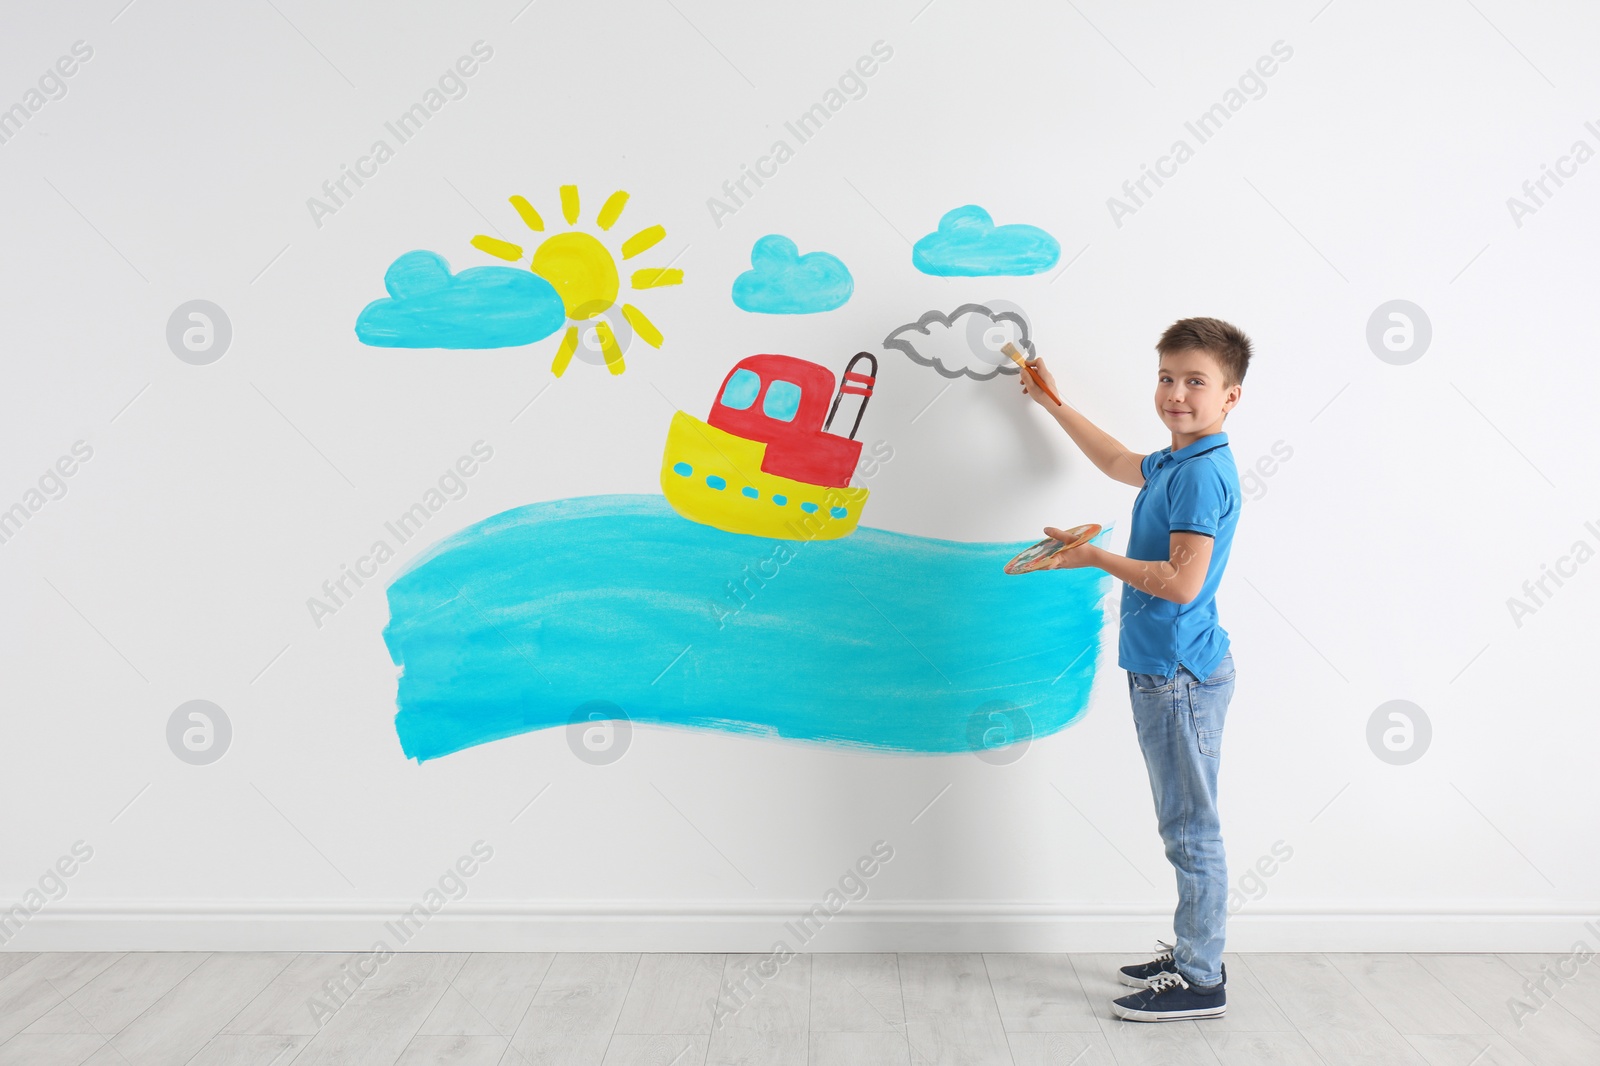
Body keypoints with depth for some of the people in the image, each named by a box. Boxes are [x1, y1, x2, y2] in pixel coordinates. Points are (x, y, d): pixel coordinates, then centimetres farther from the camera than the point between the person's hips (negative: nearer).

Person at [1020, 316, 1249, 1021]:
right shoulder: (1175, 463, 11)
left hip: (1181, 675, -10)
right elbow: (1120, 464, 33)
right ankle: (1192, 954, 31)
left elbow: (1183, 582, -27)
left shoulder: (1203, 474, -19)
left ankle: (1201, 982, 12)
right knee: (1184, 827, 18)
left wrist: (1096, 557, -17)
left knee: (1190, 830, 0)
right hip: (1163, 671, 10)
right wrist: (1053, 405, 39)